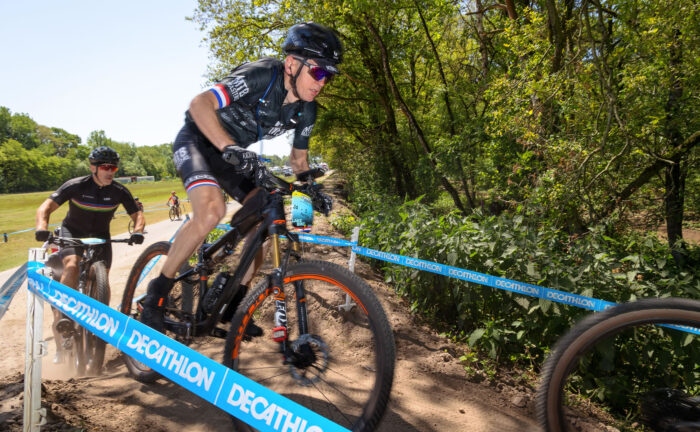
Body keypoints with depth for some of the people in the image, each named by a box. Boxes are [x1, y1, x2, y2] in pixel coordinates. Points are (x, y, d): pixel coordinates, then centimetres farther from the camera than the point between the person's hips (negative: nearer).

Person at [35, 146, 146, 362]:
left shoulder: (119, 191, -14)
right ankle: (59, 316, -28)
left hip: (100, 236, 2)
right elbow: (45, 207, -23)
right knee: (72, 266, -31)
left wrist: (138, 231, -31)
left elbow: (137, 214, -9)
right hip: (72, 232, -2)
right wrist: (42, 228, -43)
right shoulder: (75, 186, -20)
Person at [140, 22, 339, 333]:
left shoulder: (305, 111, -6)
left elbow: (298, 160, 7)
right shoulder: (261, 76, -27)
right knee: (211, 211, -32)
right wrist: (230, 147, -44)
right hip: (197, 140, -7)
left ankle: (234, 303, 7)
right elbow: (200, 103, -32)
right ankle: (157, 294, -13)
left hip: (233, 153, 7)